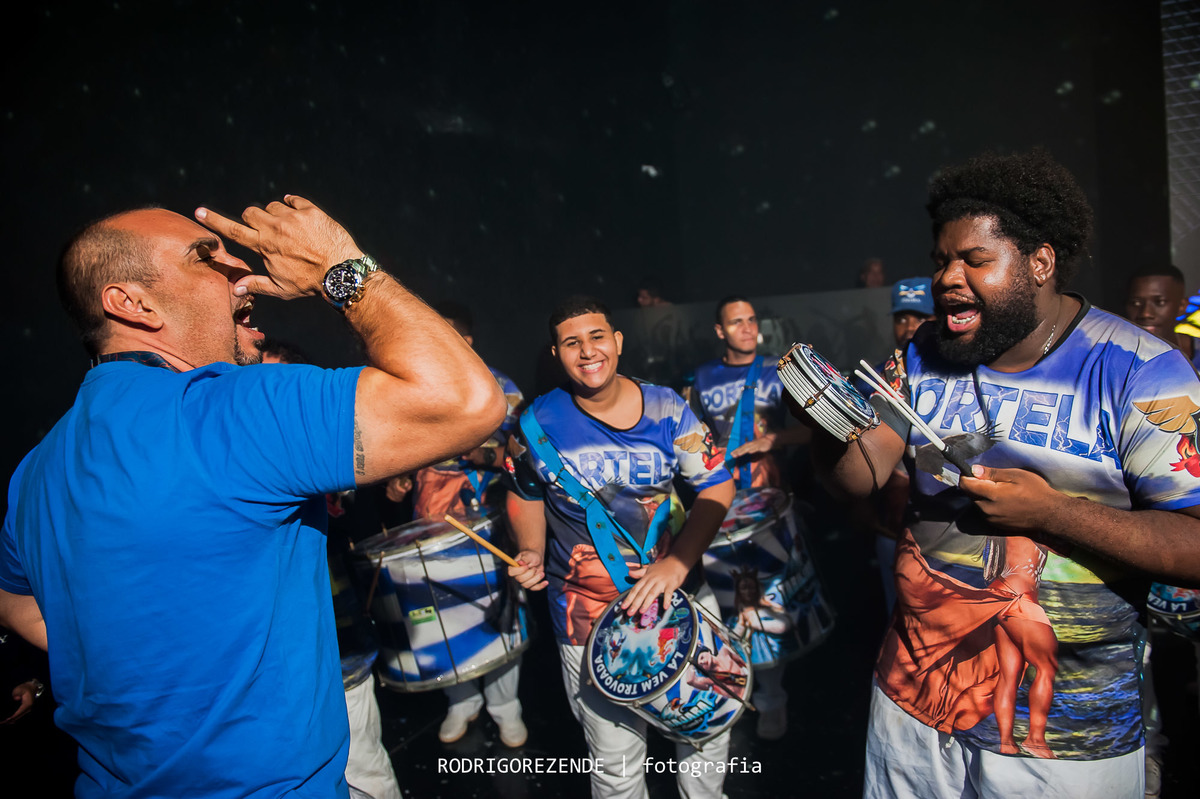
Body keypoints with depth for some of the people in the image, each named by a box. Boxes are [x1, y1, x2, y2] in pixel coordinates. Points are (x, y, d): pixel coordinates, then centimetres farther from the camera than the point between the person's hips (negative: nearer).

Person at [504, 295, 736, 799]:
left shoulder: (666, 408, -6)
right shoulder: (538, 423, -7)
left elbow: (716, 487, -4)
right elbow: (525, 495, 10)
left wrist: (678, 563, -15)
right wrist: (533, 554, -6)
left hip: (680, 594, 2)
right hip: (589, 615, -1)